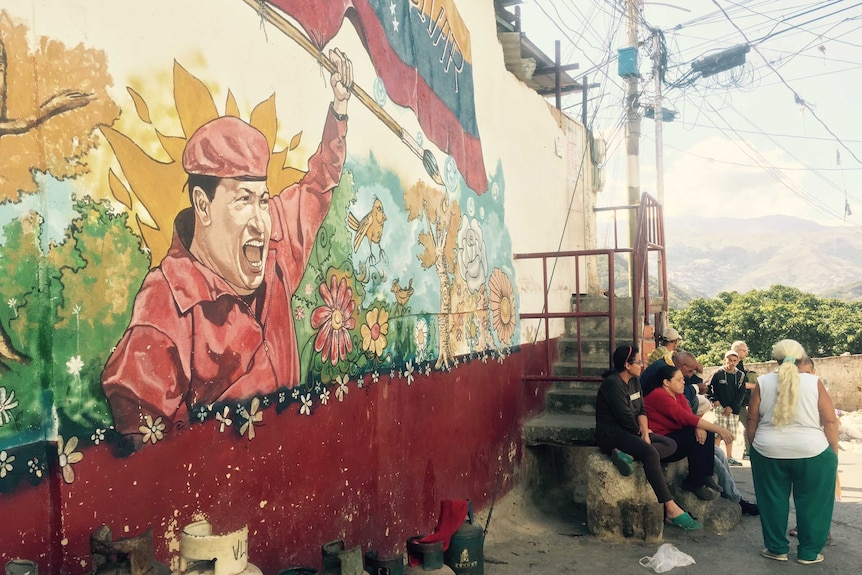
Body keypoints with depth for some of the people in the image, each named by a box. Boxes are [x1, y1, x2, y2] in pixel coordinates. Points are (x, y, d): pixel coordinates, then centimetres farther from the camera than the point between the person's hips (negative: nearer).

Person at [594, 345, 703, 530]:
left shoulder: (634, 381, 13)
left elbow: (641, 410, 9)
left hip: (630, 431, 10)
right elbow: (626, 417, -18)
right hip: (611, 433, -10)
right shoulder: (612, 384, -16)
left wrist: (645, 433, -8)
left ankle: (627, 455, -26)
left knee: (671, 445, -6)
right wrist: (639, 432, -1)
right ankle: (671, 510, -32)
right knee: (650, 452, -32)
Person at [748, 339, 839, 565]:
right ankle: (809, 552, 20)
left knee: (773, 501, 12)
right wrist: (834, 453, 5)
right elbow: (830, 422, -4)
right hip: (812, 453, -1)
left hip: (769, 452, 1)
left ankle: (777, 549, 19)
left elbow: (752, 420, 3)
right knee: (812, 503, 13)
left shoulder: (763, 382, -1)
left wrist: (756, 446, 15)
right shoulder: (814, 382, -3)